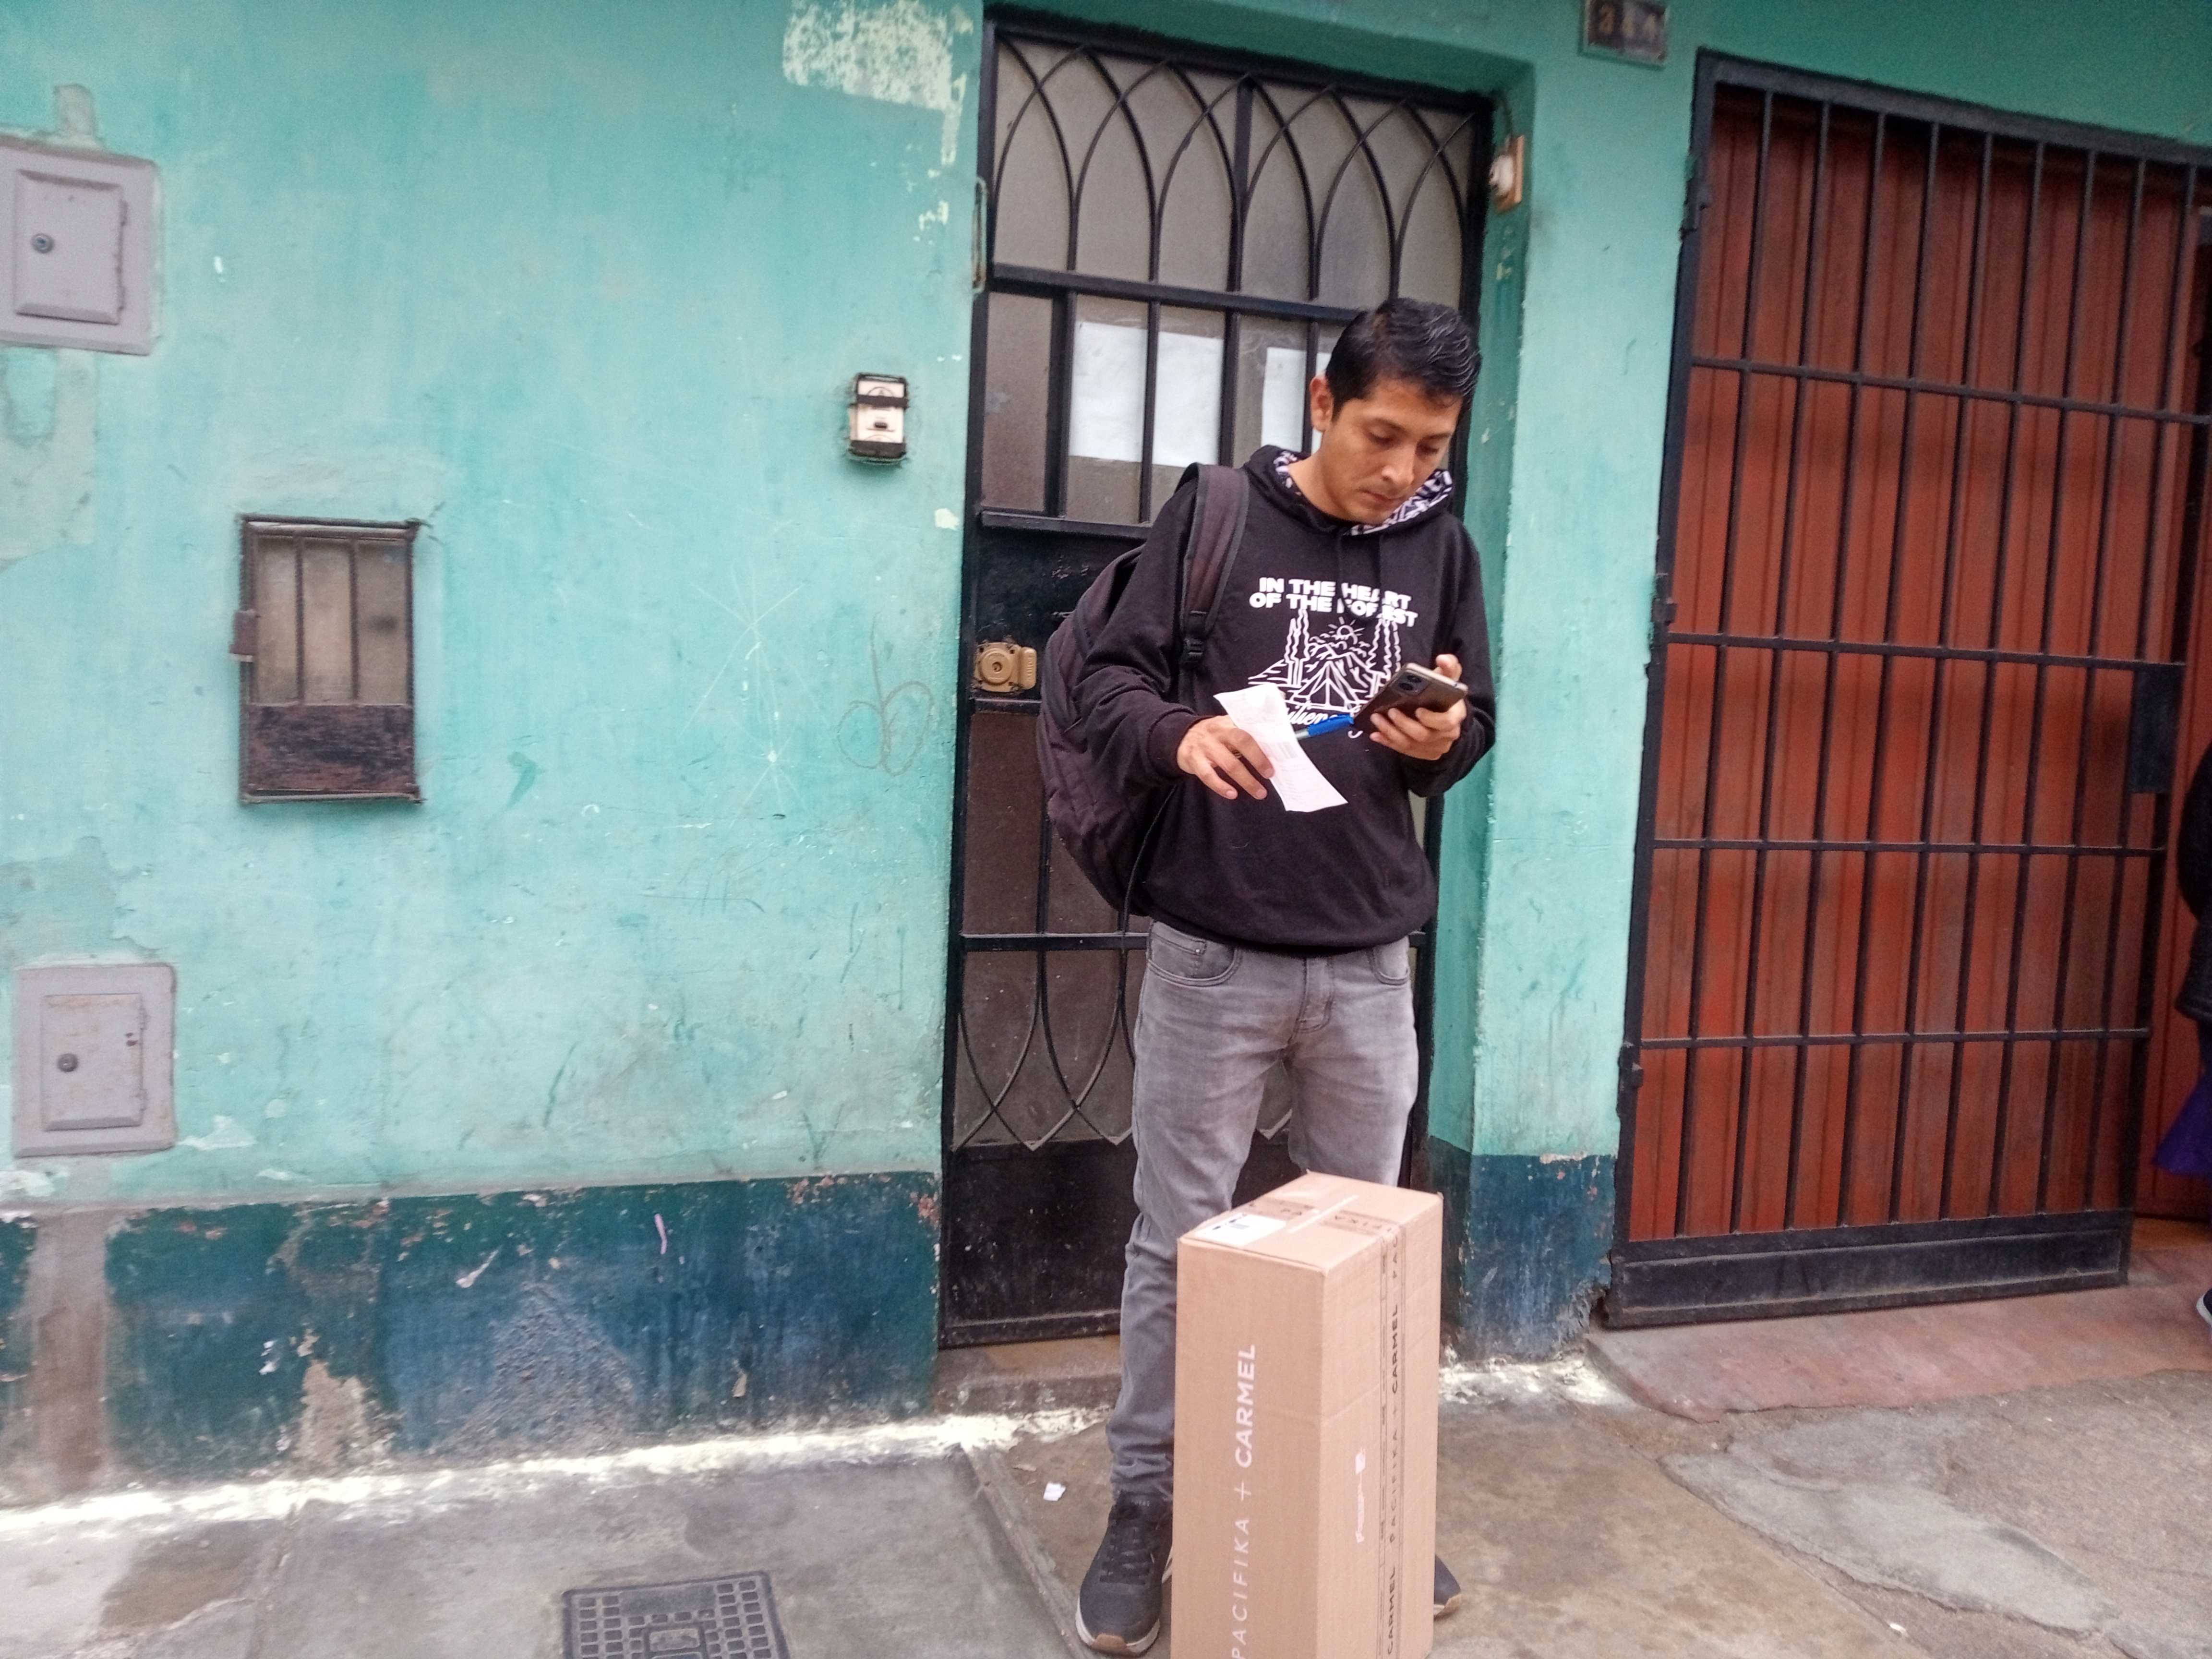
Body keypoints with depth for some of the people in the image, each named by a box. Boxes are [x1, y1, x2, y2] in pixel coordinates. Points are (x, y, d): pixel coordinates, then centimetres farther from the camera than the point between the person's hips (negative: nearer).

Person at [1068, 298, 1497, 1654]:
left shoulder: (1442, 548, 7)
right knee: (1179, 1242, 7)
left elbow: (1476, 728, 12)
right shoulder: (1214, 519, -3)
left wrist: (1441, 741, -12)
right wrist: (1179, 734, -27)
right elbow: (1109, 684, -5)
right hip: (1214, 953, -3)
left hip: (1370, 961, 3)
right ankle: (1146, 1507, 25)